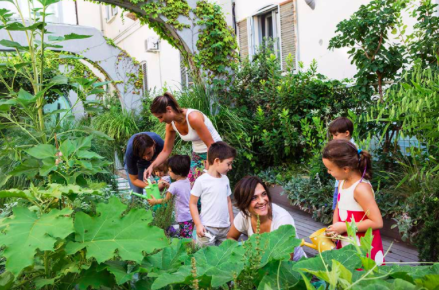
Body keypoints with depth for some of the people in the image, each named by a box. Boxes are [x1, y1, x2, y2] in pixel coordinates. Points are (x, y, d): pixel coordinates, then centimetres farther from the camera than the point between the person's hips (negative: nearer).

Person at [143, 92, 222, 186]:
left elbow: (211, 145, -21)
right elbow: (166, 151, 6)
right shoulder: (171, 125, -4)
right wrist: (152, 166, -7)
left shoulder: (193, 118, -27)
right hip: (196, 155, 7)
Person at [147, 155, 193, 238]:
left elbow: (166, 199, -5)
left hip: (183, 218, -8)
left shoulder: (174, 186, -18)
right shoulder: (187, 181, 3)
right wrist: (168, 185, 11)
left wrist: (155, 201, 9)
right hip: (191, 215, 8)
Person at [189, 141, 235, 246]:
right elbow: (192, 203, -6)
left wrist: (232, 222, 15)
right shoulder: (201, 180, -10)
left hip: (225, 228, 5)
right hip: (207, 229, -5)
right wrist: (198, 224, -11)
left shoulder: (225, 179, 8)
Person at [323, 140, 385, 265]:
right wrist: (335, 229, -4)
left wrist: (344, 227, -20)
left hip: (363, 249, -8)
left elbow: (377, 222, -24)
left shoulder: (360, 188, -24)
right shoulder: (343, 182, 1)